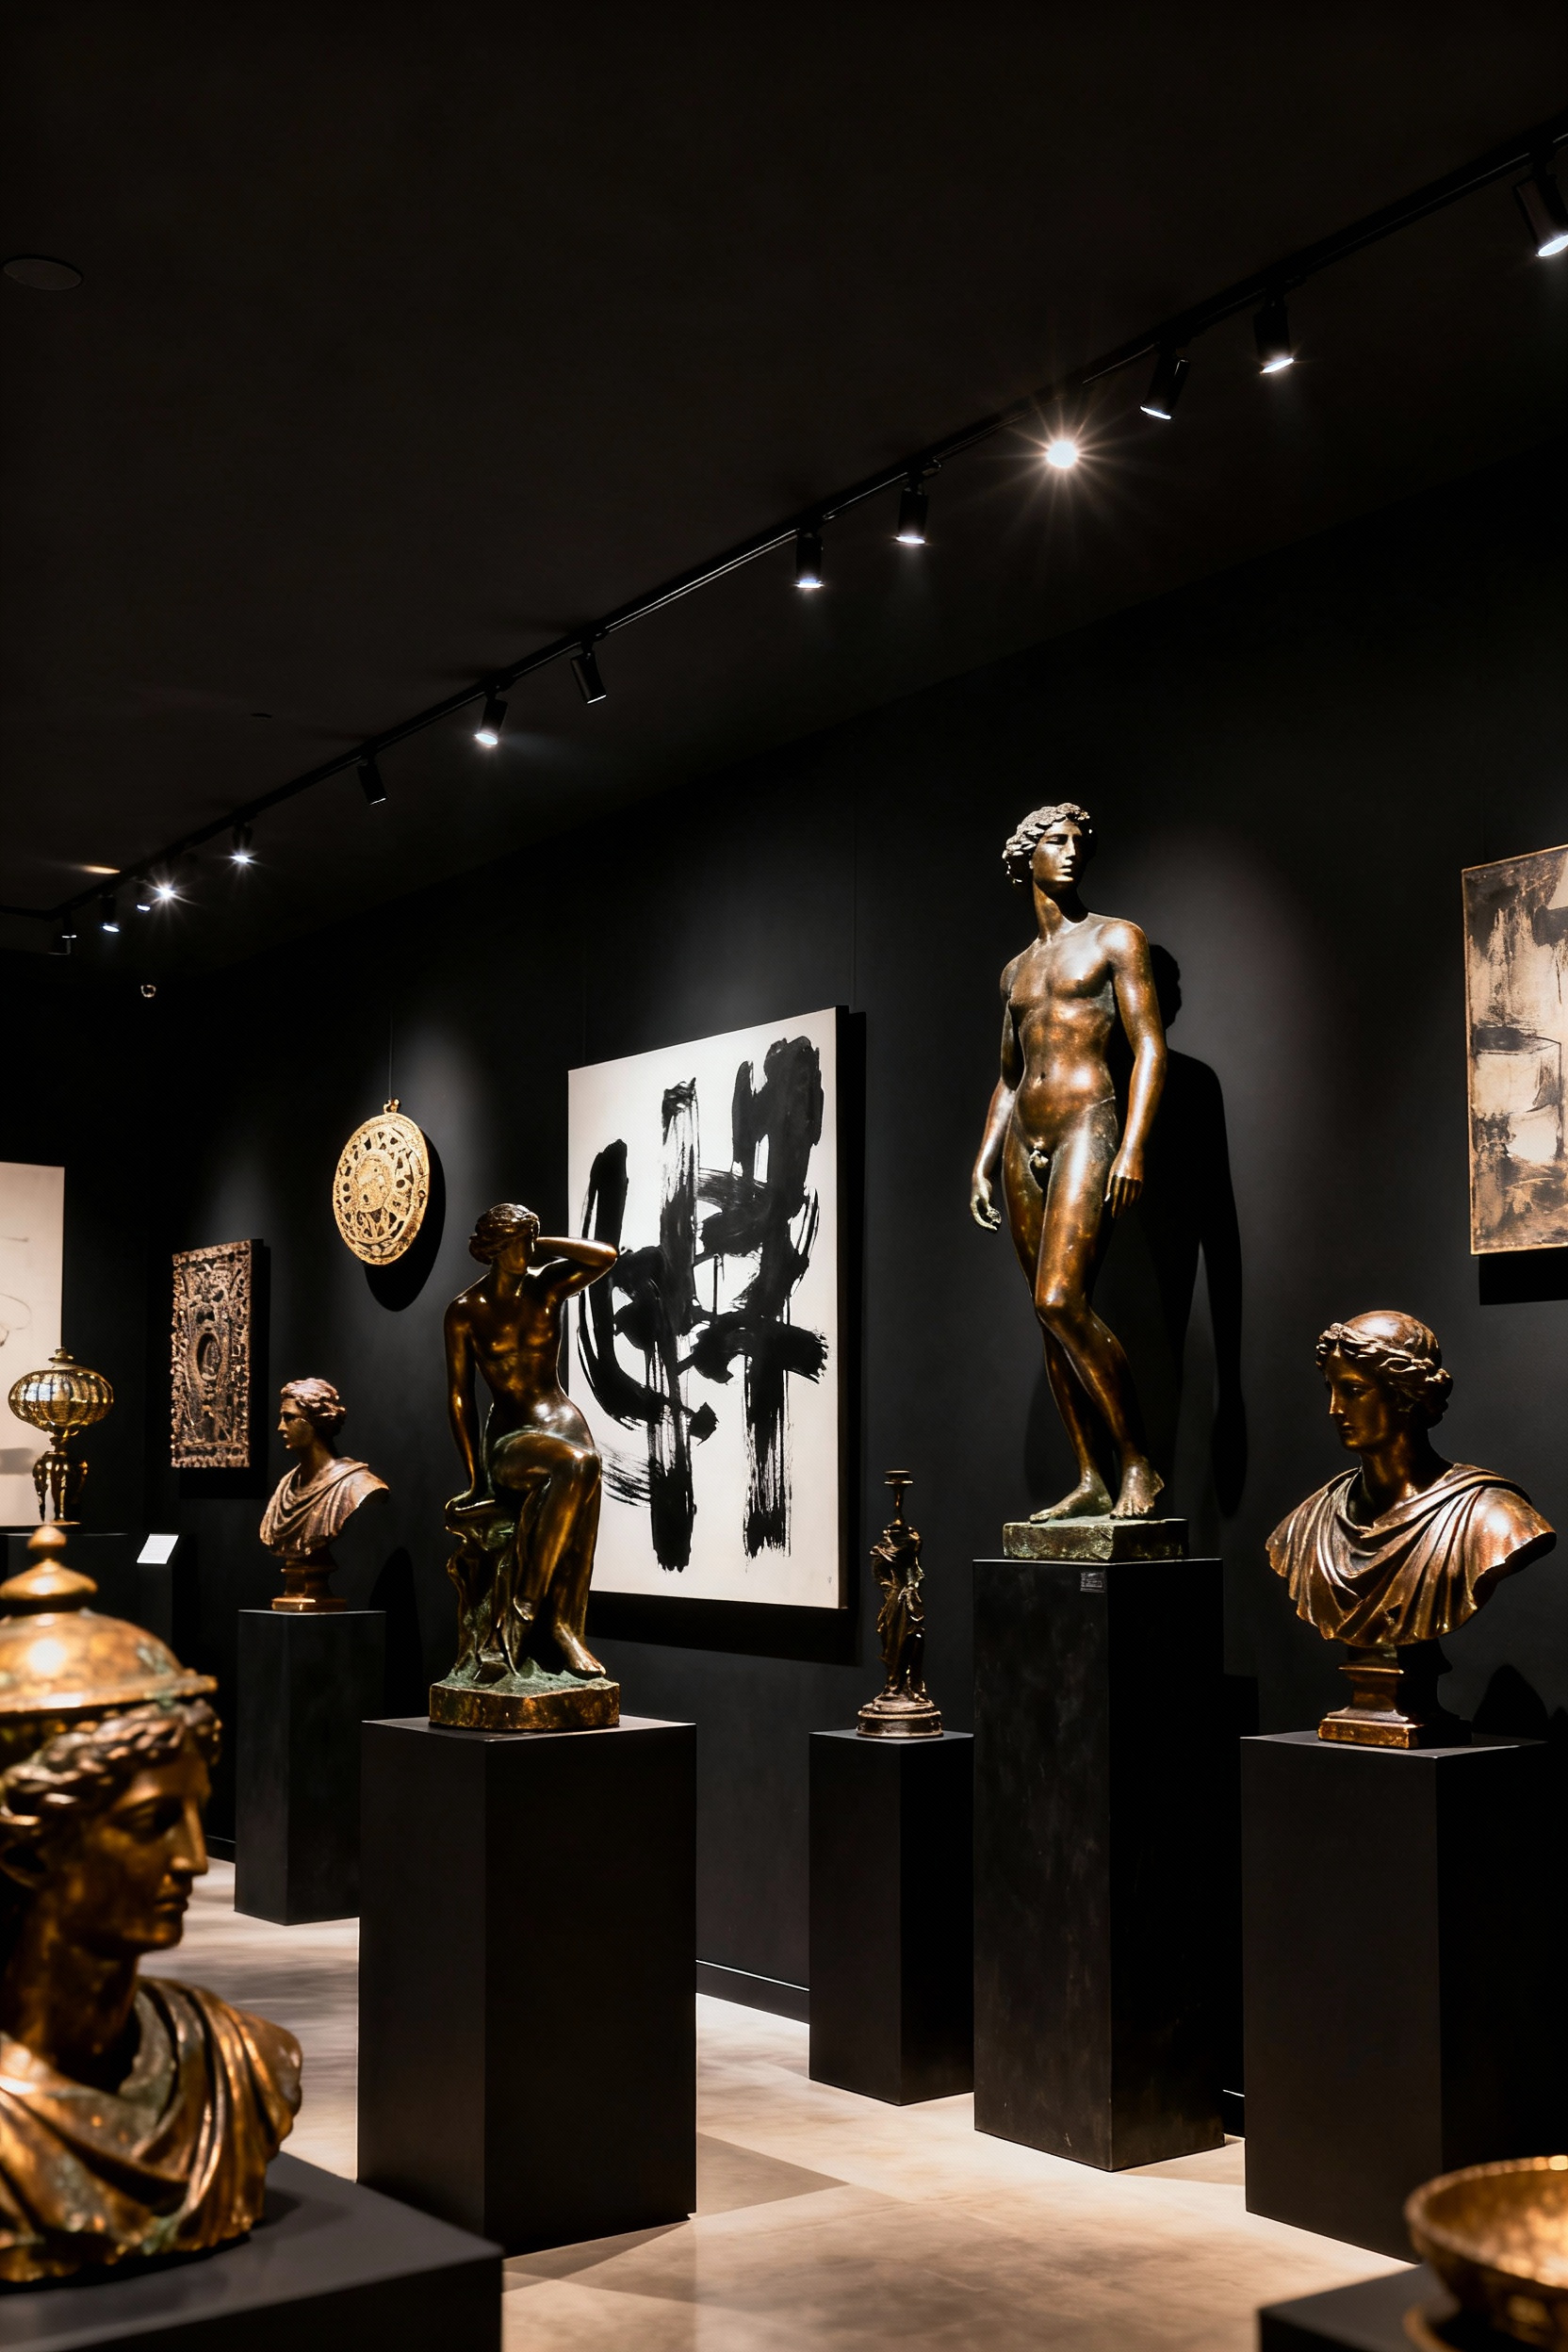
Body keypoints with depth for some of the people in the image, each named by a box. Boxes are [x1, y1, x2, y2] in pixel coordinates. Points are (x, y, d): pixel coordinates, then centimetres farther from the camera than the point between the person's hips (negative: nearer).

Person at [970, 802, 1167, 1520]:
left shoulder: (1115, 939, 4)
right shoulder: (1017, 969, 22)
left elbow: (1149, 1046, -5)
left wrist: (1133, 1146, -17)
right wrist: (984, 1163, 15)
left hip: (1086, 1125, -6)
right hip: (1024, 1140, 6)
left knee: (1062, 1301, -20)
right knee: (1052, 1316, 2)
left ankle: (1138, 1466, -11)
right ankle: (1089, 1481, 5)